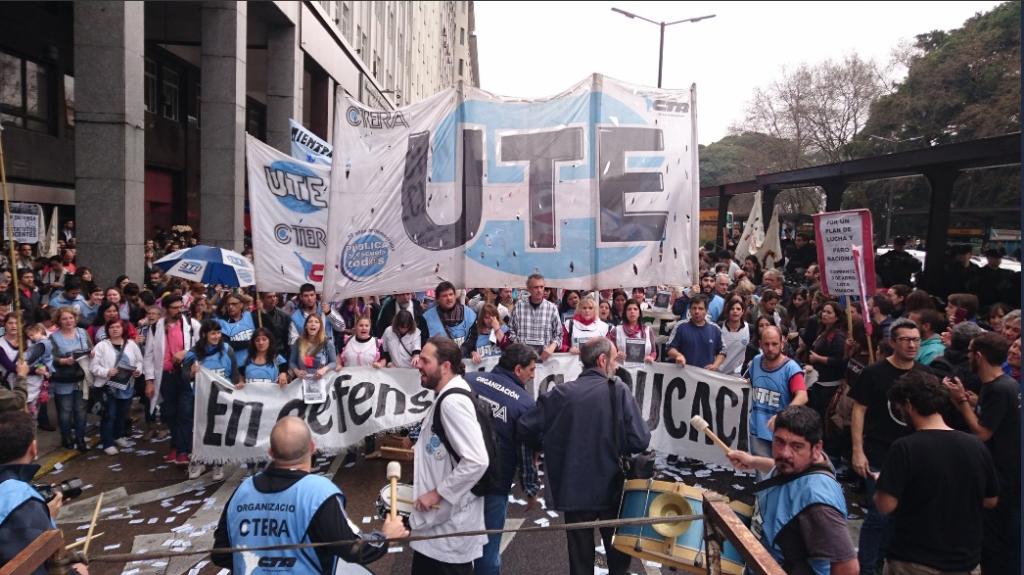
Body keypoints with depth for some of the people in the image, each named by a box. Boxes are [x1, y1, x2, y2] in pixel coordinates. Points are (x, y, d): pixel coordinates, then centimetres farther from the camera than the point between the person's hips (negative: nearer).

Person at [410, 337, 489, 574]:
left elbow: (477, 461, -31)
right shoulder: (445, 396, 7)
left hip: (450, 519, -10)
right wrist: (424, 451, 13)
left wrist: (438, 493, -23)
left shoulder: (453, 402, -25)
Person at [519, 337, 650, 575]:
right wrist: (618, 446, 4)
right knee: (618, 555, 20)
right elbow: (639, 441, -17)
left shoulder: (561, 392, -5)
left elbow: (526, 427, -7)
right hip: (612, 489, -2)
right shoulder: (618, 390, -12)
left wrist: (552, 448, 9)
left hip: (573, 490, 2)